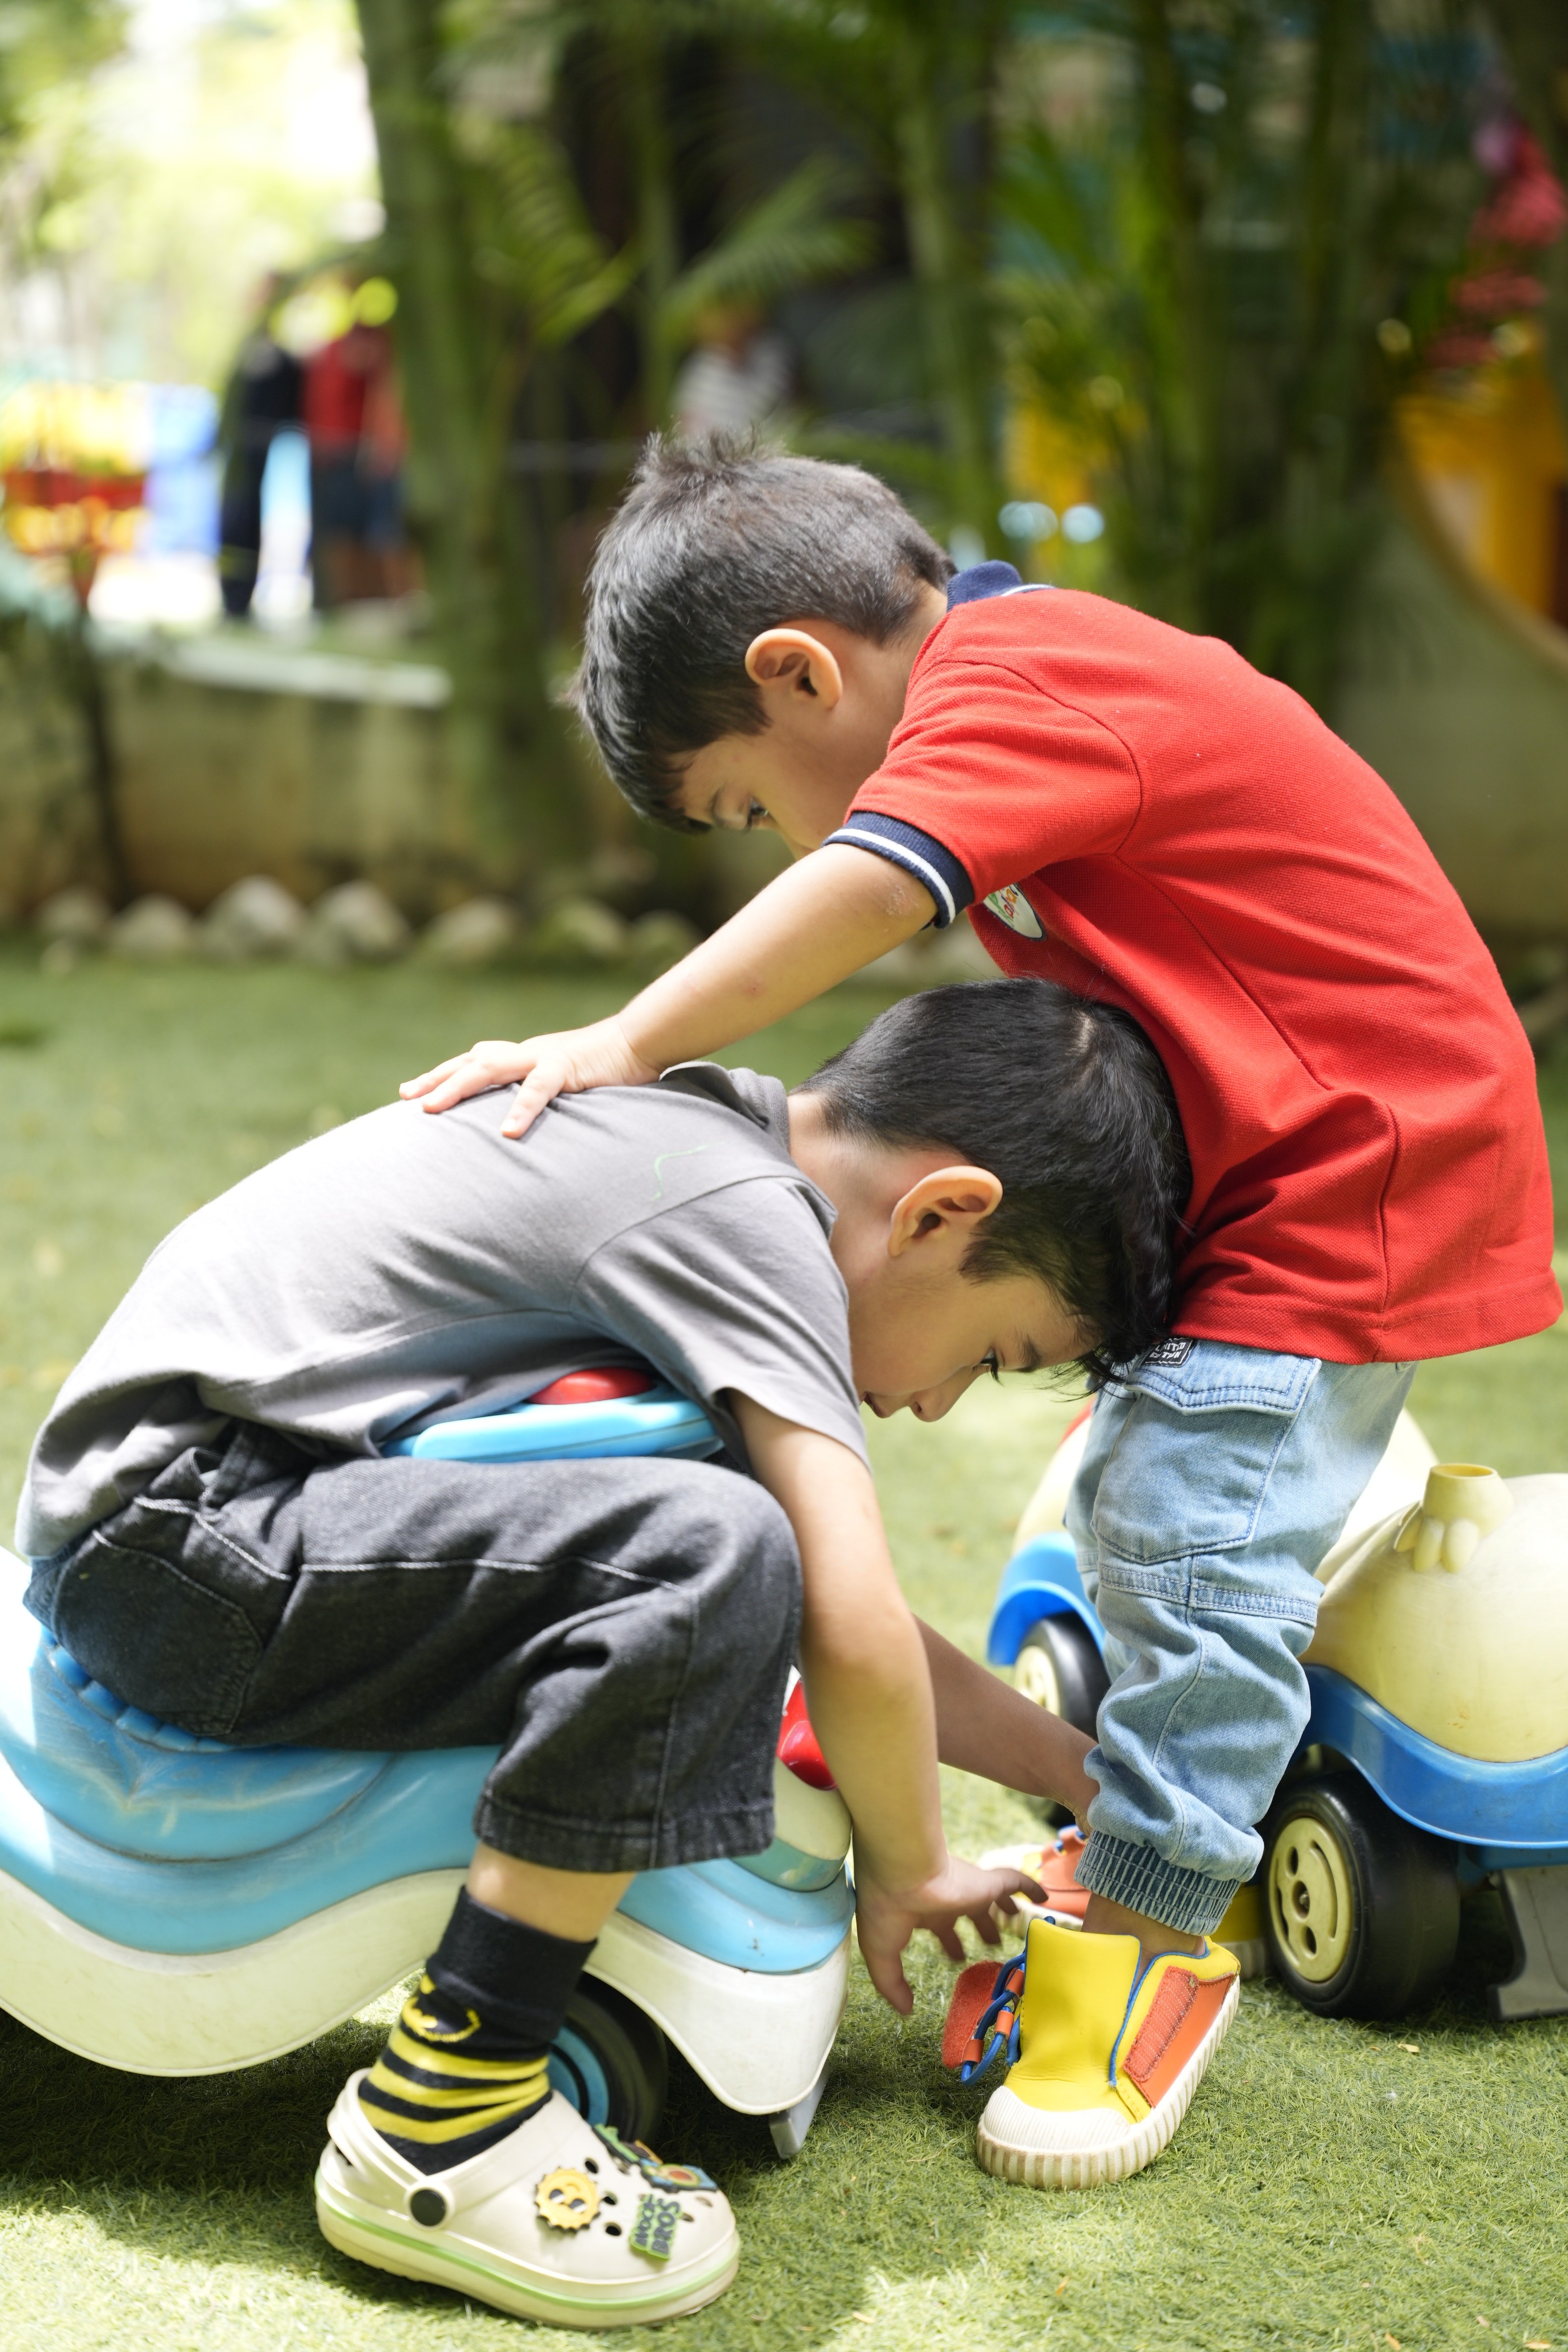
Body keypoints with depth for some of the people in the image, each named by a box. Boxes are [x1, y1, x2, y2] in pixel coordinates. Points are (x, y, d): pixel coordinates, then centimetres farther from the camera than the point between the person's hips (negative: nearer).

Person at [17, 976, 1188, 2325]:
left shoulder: (714, 1148, 13)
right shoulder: (747, 1214, -15)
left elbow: (835, 1611, 20)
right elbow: (855, 1635, -22)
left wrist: (1100, 1782, 21)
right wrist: (903, 1875, -3)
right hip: (164, 1531, -11)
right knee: (711, 1554, -28)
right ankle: (438, 2125, -18)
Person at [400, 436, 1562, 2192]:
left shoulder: (1013, 679, -19)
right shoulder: (1039, 679, 12)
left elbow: (866, 891, -35)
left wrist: (630, 1043, -36)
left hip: (1365, 1173, -11)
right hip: (1244, 1178, 11)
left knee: (1191, 1532, -13)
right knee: (1143, 1505, 16)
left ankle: (1143, 1931, -5)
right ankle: (1157, 1833, 28)